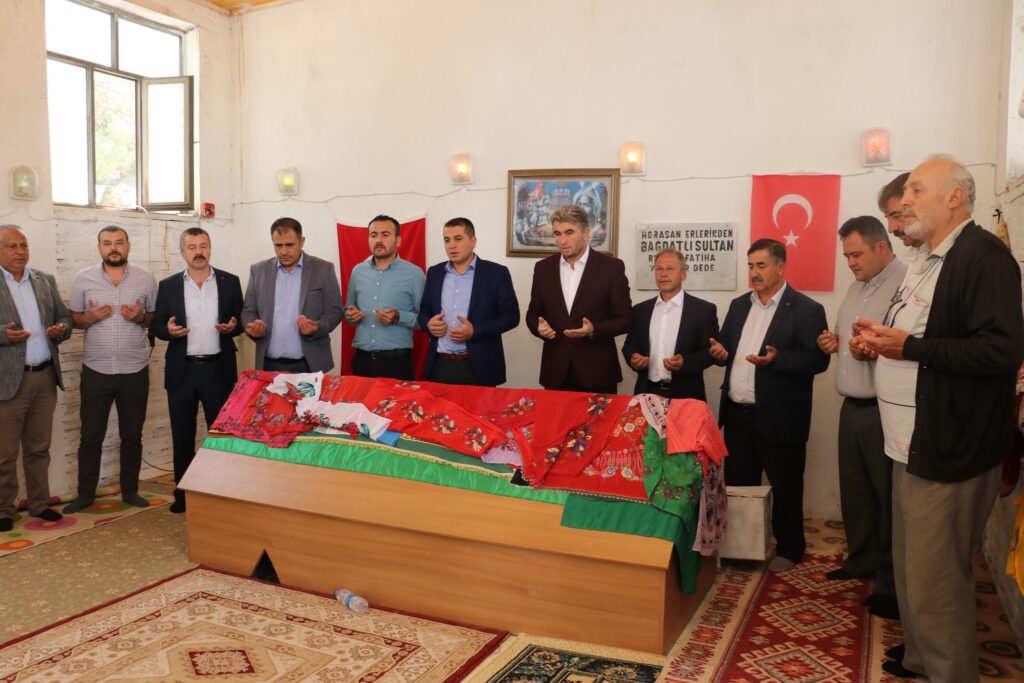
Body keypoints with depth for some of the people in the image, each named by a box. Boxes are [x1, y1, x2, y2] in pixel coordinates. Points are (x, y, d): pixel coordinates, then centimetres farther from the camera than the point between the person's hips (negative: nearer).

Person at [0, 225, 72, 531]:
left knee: (39, 448, 14)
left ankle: (39, 503, 25)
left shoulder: (46, 280, 10)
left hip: (46, 377, 4)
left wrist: (62, 329, -7)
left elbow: (64, 317, 13)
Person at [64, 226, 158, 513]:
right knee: (90, 436, 8)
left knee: (132, 435, 11)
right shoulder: (83, 278, 0)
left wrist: (141, 317, -15)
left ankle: (130, 490, 24)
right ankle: (85, 493, 22)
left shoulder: (146, 279, 0)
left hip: (135, 371, 0)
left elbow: (155, 318, 7)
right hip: (96, 371, 0)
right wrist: (90, 317, -15)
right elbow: (74, 318, 7)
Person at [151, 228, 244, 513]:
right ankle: (183, 492, 22)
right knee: (182, 435, 9)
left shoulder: (230, 282, 3)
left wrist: (232, 327, -15)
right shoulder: (168, 286, 4)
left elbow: (241, 320, 7)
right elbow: (156, 326, 7)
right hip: (182, 371, 1)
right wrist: (169, 330, -15)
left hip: (218, 369, -1)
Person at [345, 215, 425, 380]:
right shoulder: (358, 271, 9)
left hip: (397, 361, -3)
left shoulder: (414, 273, -3)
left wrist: (399, 317, -19)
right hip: (362, 360, 4)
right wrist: (350, 315, -2)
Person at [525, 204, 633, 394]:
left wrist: (594, 330, -21)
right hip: (556, 372, 3)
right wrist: (539, 327, -9)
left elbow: (625, 318, -4)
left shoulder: (611, 267, -4)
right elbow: (533, 313, 13)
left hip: (597, 372, -2)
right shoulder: (543, 268, 6)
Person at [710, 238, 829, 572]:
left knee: (785, 487, 8)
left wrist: (777, 358, -27)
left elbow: (818, 359, -13)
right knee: (737, 485, 14)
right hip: (737, 414, 6)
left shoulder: (806, 309, -7)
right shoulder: (739, 305, 12)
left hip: (779, 417, -6)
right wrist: (720, 352, -6)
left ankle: (789, 548, 25)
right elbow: (726, 347, 17)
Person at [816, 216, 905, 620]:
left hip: (886, 411, -8)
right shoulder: (856, 288, 16)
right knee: (855, 490, 17)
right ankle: (861, 561, 32)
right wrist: (833, 341, 7)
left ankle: (892, 582, 14)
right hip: (853, 407, 9)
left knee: (888, 496, 1)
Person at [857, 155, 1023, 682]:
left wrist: (909, 347, -21)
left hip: (948, 450, -9)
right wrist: (882, 340, 7)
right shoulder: (924, 261, 15)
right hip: (912, 442, 10)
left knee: (934, 583, -2)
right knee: (909, 565, 20)